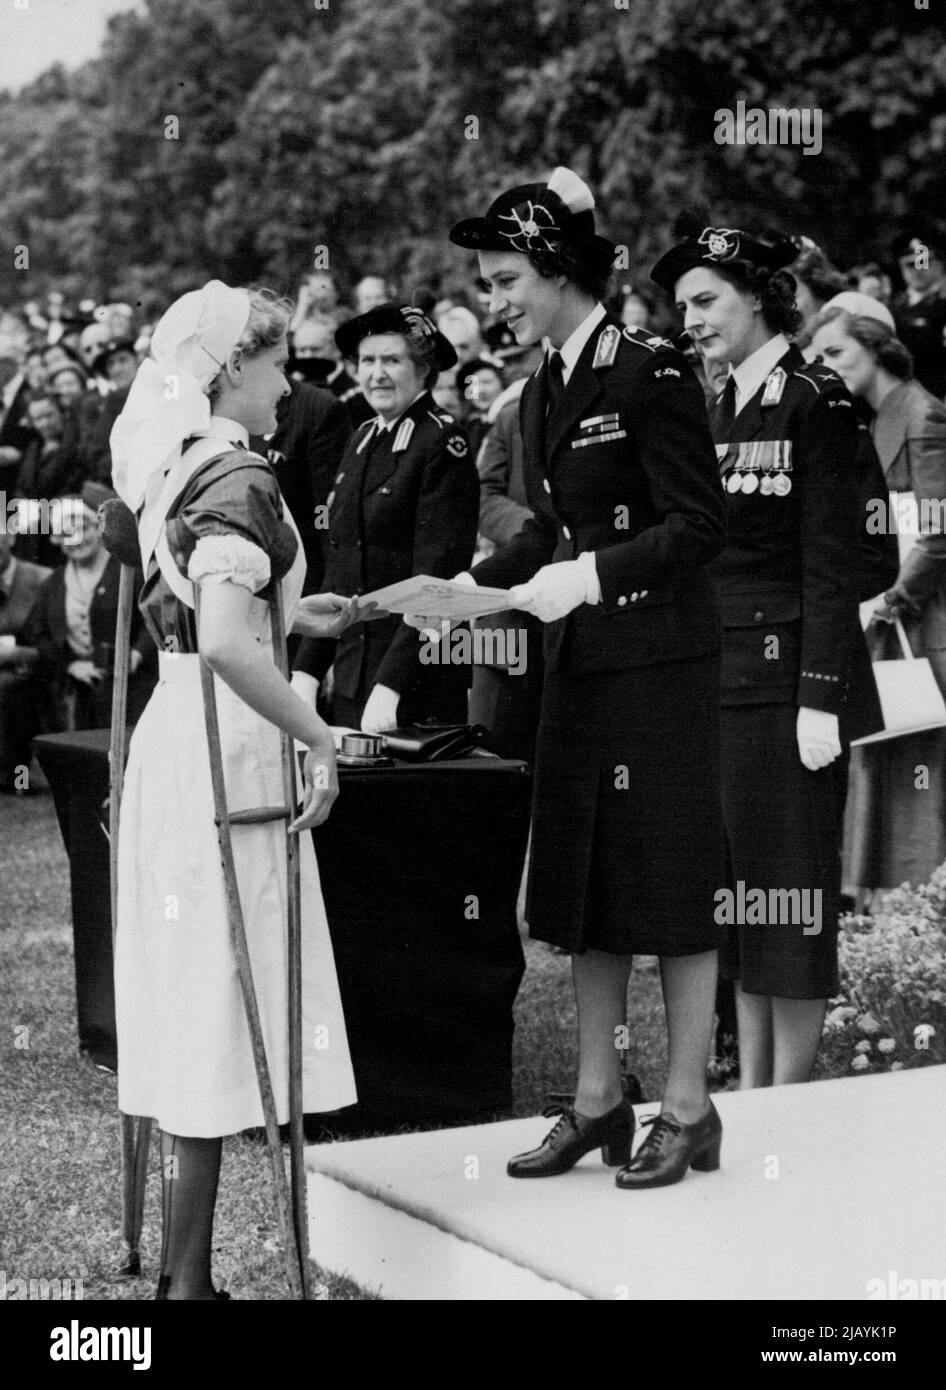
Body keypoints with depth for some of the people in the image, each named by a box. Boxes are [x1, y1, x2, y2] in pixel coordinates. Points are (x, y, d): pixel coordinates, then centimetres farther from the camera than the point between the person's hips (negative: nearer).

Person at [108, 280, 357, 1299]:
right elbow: (226, 645, -28)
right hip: (227, 753, -9)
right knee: (219, 995, -3)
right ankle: (188, 1275, 3)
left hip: (171, 733, 9)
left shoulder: (171, 467, 11)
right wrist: (320, 739, -19)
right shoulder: (239, 480, -15)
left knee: (188, 994, 12)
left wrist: (288, 613, 23)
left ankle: (180, 1269, 20)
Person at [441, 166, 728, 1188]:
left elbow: (698, 525, -16)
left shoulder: (650, 374, -14)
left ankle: (688, 1109, 11)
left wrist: (591, 576, -25)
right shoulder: (544, 391, 11)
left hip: (660, 661, -8)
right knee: (582, 884, 11)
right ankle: (598, 1100, 22)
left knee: (670, 880, 0)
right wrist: (469, 586, 5)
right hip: (580, 664, 8)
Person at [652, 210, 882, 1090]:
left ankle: (791, 1094, 7)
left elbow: (831, 561, -13)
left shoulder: (813, 402, -8)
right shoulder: (711, 412, 13)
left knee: (787, 884, -1)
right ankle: (749, 1086, 18)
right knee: (735, 884, 10)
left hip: (787, 672, -7)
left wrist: (820, 698, -18)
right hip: (717, 674, 7)